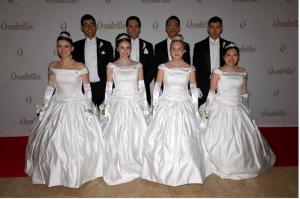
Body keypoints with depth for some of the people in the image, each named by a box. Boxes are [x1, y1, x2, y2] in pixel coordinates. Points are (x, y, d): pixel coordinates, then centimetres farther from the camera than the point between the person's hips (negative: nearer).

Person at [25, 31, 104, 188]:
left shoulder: (81, 67, -8)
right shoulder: (52, 66, 1)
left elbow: (88, 89, -5)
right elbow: (50, 88, 7)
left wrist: (88, 109, -12)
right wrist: (44, 108, 4)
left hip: (77, 106, -3)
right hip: (58, 107, 3)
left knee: (79, 141, 2)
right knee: (54, 141, 9)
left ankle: (78, 172, 28)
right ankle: (57, 171, 34)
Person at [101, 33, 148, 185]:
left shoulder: (137, 66, 6)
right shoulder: (111, 66, 3)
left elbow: (142, 87, 5)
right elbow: (108, 89, 2)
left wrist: (145, 106, 0)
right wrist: (107, 107, -4)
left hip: (135, 104, 1)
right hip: (119, 104, -1)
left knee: (138, 134, 1)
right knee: (118, 136, 0)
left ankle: (136, 165, 23)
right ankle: (119, 168, 19)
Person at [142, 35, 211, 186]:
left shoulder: (190, 69, 1)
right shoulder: (163, 67, 0)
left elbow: (194, 90, 4)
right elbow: (157, 88, 2)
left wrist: (195, 110, 2)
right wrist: (155, 107, -2)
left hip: (184, 107, 0)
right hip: (166, 106, 0)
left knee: (185, 141, 4)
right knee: (162, 139, 3)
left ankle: (184, 172, 26)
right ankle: (163, 171, 25)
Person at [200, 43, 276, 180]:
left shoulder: (242, 72, 6)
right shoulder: (218, 72, -8)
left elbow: (244, 93, 12)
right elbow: (211, 93, -5)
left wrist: (246, 109, 12)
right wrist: (206, 110, -6)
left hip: (238, 109, 5)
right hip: (222, 109, -4)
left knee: (243, 137, 9)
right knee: (221, 138, 1)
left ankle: (243, 164, 32)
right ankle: (221, 165, 23)